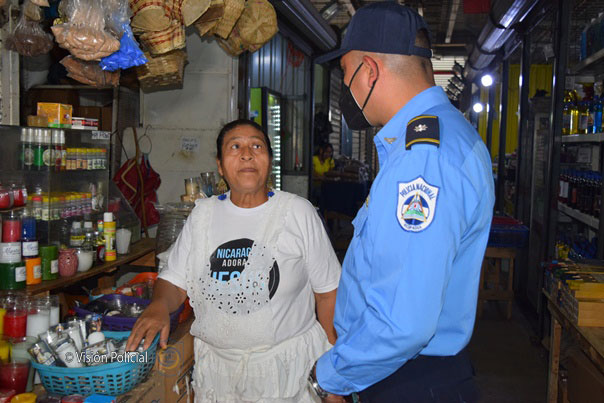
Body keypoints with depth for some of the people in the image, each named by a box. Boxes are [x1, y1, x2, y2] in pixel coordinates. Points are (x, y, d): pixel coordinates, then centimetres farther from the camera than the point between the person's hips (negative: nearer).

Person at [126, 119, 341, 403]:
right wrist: (159, 306, -18)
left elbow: (327, 293, -4)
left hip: (287, 367, -2)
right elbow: (174, 281, 5)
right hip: (216, 366, 3)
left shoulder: (298, 212, -6)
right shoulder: (203, 214, 3)